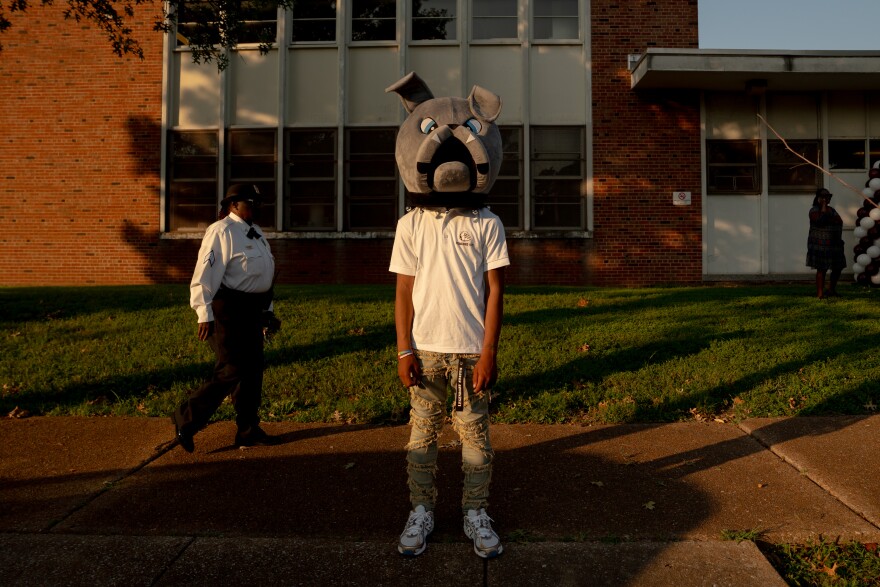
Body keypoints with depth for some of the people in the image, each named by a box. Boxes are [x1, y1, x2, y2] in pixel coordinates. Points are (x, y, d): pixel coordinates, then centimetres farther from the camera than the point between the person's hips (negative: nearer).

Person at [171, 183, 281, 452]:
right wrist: (205, 315, -24)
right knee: (231, 372, -9)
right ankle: (186, 419, 8)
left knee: (252, 370, 10)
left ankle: (248, 430, 20)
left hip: (251, 312, 9)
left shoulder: (255, 232, 16)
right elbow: (205, 274, -19)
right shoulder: (222, 231, -12)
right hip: (227, 311, -9)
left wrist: (268, 311, 23)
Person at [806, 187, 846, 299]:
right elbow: (821, 220, -26)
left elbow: (838, 225, 22)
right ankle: (819, 294, -1)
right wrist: (823, 206, -17)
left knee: (838, 268, 11)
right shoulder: (814, 210, -7)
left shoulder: (832, 210, 17)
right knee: (821, 269, -7)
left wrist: (839, 241, 17)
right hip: (820, 245, -8)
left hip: (834, 245, 8)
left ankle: (831, 290, 27)